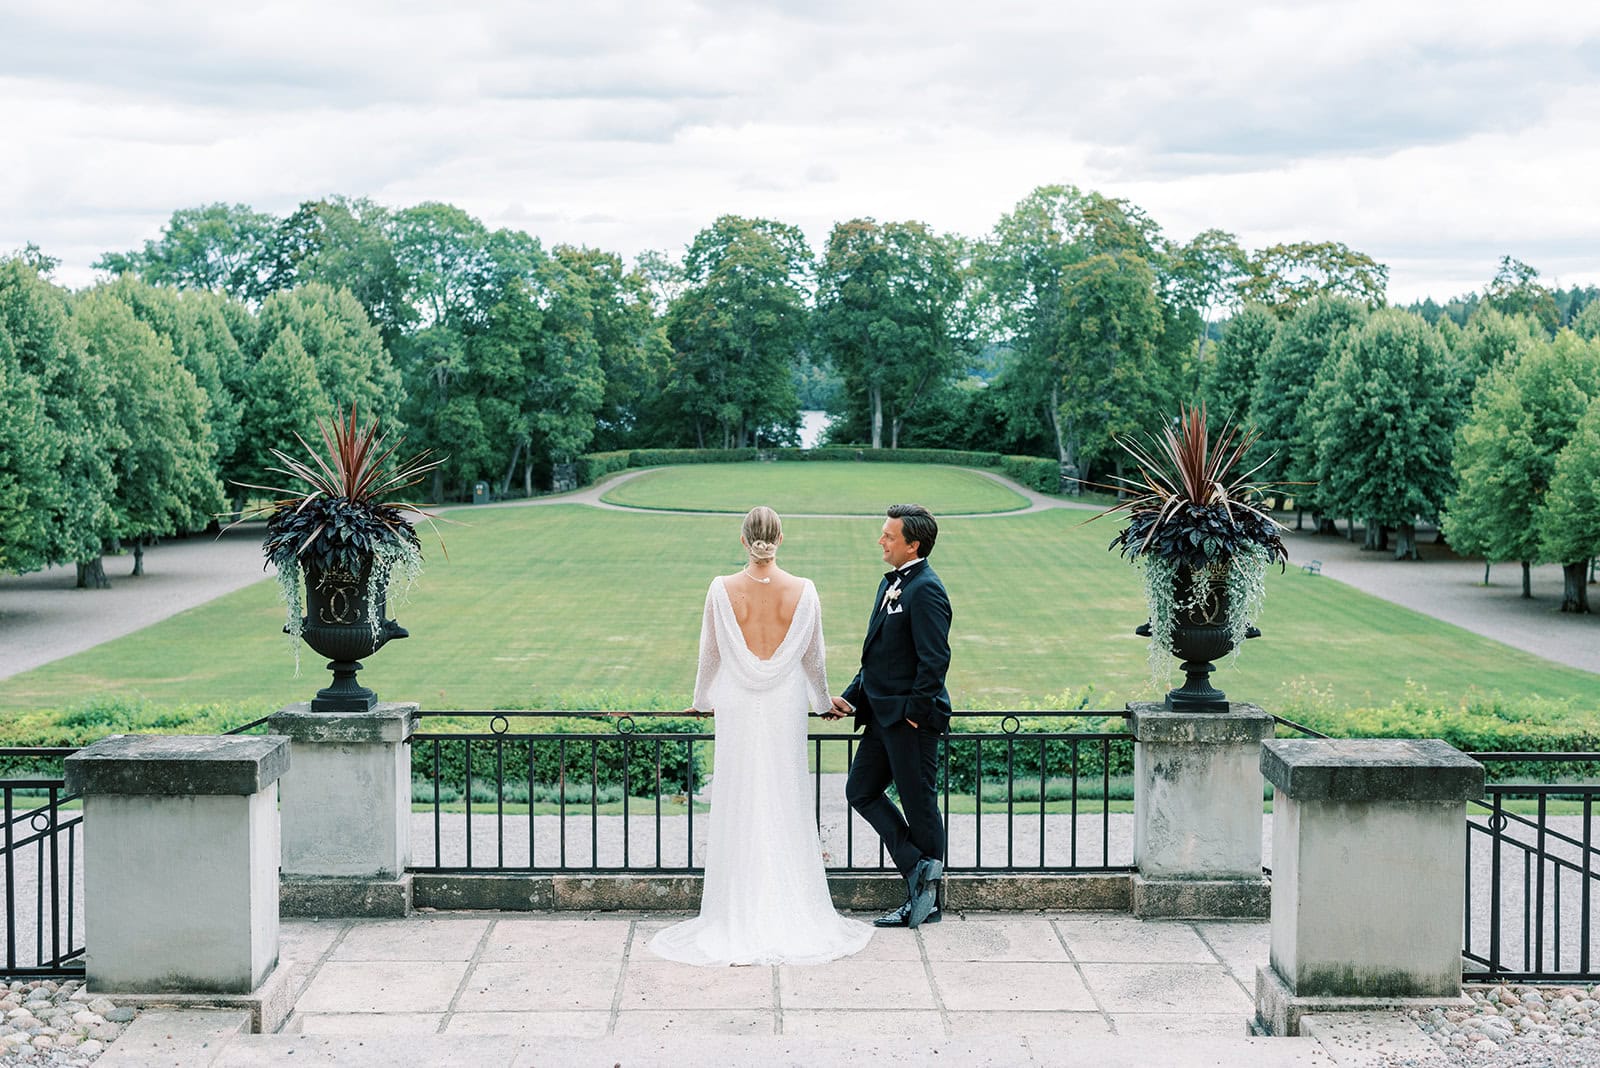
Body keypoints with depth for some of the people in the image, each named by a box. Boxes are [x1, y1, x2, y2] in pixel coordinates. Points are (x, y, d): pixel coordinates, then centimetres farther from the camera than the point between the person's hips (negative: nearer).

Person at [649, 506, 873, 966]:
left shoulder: (723, 590, -9)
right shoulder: (802, 592, -6)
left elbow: (710, 653, 1)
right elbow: (815, 657, 4)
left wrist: (704, 700, 19)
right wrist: (821, 701, 22)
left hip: (737, 707, -1)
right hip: (786, 705, 1)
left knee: (740, 806, 5)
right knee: (786, 806, 7)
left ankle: (741, 917, 9)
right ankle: (792, 914, 11)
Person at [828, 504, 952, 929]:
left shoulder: (926, 590, -17)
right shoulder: (891, 583, 14)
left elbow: (934, 659, -21)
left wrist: (915, 712, -18)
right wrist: (850, 696, 13)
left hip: (911, 718, -10)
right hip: (883, 715, 10)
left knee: (919, 805, 0)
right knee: (861, 791, 10)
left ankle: (928, 901, 11)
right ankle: (917, 869, 11)